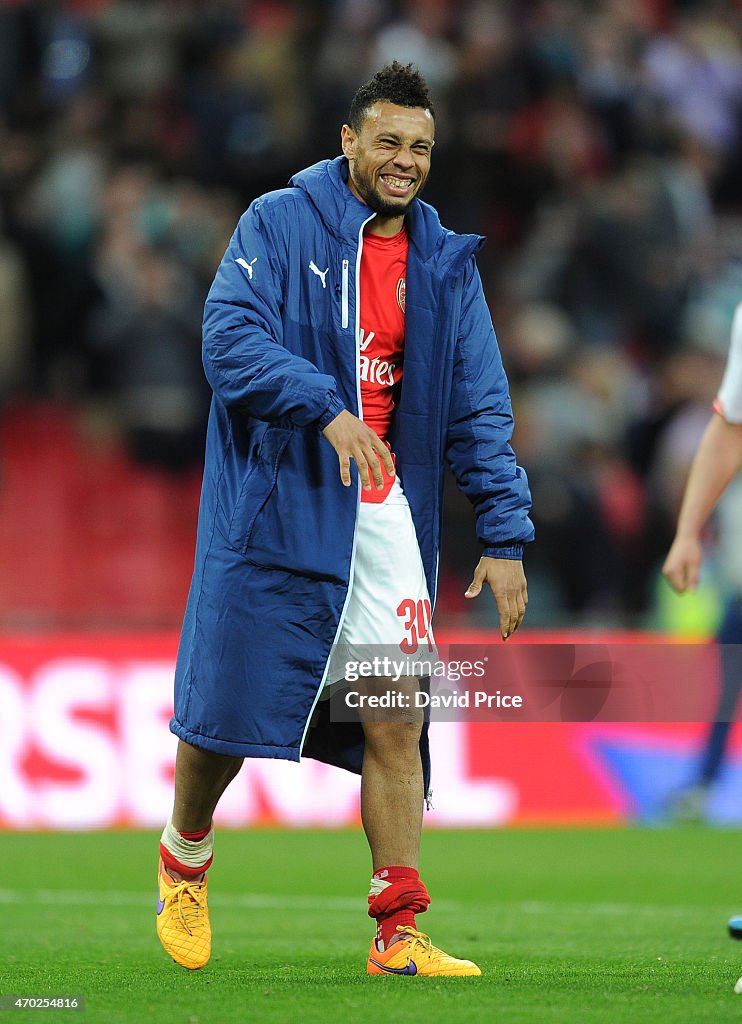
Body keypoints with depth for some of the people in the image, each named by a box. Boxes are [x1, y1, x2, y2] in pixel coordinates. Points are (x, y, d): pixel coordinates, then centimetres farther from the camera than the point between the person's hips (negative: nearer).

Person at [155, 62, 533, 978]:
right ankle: (184, 861, 31)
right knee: (226, 710, 4)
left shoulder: (445, 264, 10)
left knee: (396, 724, -5)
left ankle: (398, 935, -3)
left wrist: (504, 534, 0)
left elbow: (479, 408, 8)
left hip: (382, 515, 3)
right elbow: (231, 336, -15)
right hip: (270, 508, -3)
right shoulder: (278, 225, -2)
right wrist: (327, 408, -28)